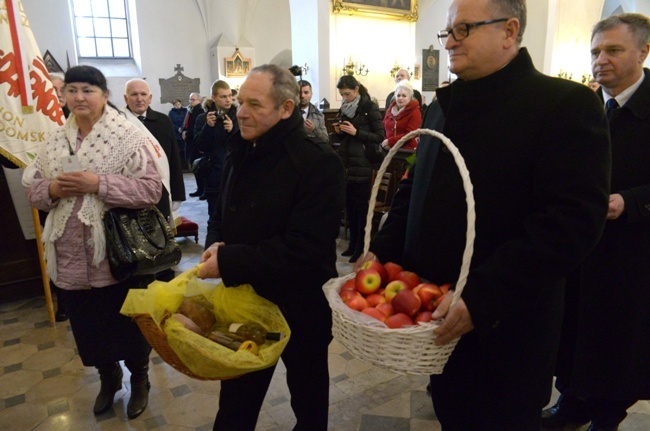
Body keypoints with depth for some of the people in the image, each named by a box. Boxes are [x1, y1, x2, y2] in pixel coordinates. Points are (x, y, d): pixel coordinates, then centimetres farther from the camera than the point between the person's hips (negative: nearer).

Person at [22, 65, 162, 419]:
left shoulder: (127, 136, -10)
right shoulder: (55, 141, 8)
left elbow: (151, 190, -17)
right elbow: (31, 188, 11)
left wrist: (99, 184, -24)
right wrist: (51, 189, -11)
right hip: (72, 257, 5)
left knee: (130, 324, 12)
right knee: (88, 326, 19)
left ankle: (139, 379, 38)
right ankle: (108, 378, 45)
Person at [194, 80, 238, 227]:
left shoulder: (238, 116, 3)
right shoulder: (203, 119, 4)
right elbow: (200, 146, -6)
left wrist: (233, 130, -19)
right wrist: (208, 126, -19)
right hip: (215, 176, 0)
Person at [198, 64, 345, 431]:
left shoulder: (318, 162, -20)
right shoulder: (242, 153, 4)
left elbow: (305, 247, -27)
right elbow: (223, 215, 13)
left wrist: (229, 262, -25)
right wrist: (216, 244, -9)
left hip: (300, 307, -6)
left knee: (308, 393, 22)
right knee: (236, 400, 21)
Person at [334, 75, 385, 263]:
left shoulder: (370, 108, -6)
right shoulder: (344, 108, 13)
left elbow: (380, 137, -10)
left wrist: (356, 132, -18)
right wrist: (338, 132, -1)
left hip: (362, 164, -6)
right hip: (346, 163, 6)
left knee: (361, 206, -2)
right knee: (349, 205, 9)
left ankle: (362, 247, 6)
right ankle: (353, 243, 20)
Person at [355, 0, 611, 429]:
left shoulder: (566, 104, -13)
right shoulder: (445, 105, 10)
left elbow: (573, 220, -22)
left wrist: (481, 298, -27)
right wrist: (383, 250, 1)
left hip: (503, 328, -5)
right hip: (437, 315, 6)